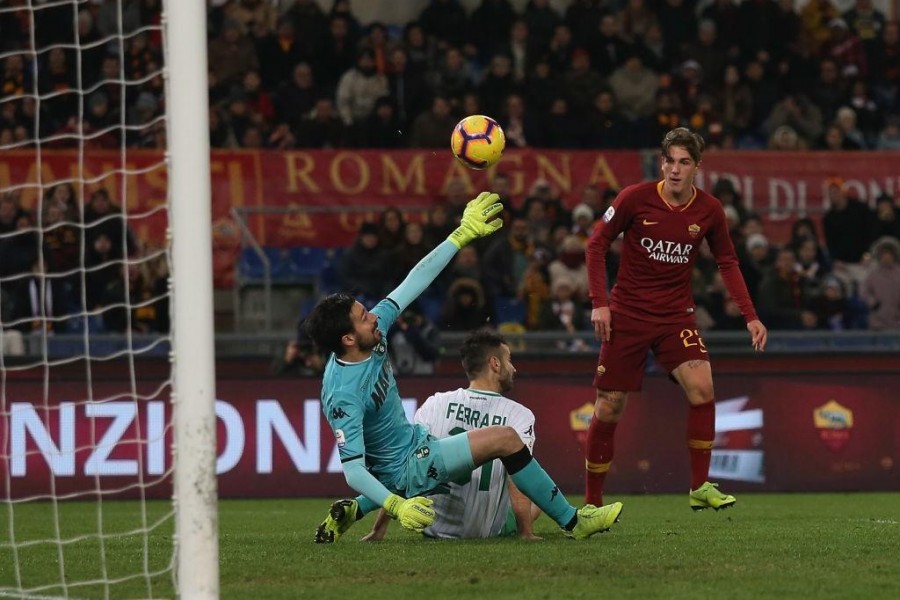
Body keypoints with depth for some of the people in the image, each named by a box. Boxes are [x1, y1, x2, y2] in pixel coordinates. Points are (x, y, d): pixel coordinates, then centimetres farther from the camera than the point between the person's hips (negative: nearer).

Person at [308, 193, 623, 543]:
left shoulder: (373, 333, -9)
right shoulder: (344, 395, -31)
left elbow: (415, 282, -3)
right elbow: (353, 470, -33)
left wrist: (463, 235, -4)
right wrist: (397, 506, -46)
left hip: (413, 443, 10)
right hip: (405, 469, -10)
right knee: (505, 438, -14)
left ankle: (353, 511, 25)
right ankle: (572, 522, -4)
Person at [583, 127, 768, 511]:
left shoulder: (709, 210, -3)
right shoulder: (635, 198, -10)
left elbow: (727, 263, 9)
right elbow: (597, 244, -1)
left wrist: (750, 317, 2)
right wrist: (598, 302, -9)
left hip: (676, 314, 1)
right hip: (627, 315, -1)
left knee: (701, 387, -22)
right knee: (608, 409, -2)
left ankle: (700, 487, -13)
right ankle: (592, 503, 12)